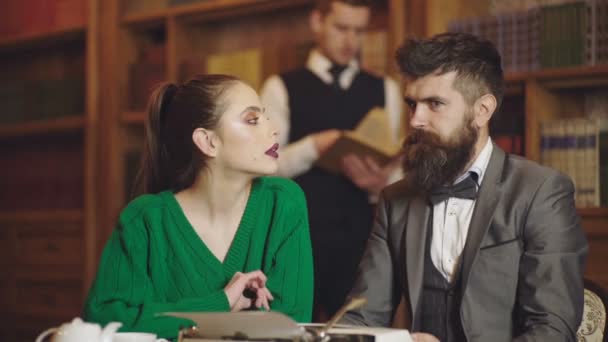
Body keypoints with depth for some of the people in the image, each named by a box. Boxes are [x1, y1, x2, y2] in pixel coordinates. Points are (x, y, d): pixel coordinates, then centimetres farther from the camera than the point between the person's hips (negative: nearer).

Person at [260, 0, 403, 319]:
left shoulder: (385, 90, 14)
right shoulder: (281, 88, 6)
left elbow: (395, 169, 8)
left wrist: (381, 182, -15)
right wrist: (315, 146, -18)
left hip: (361, 236, 2)